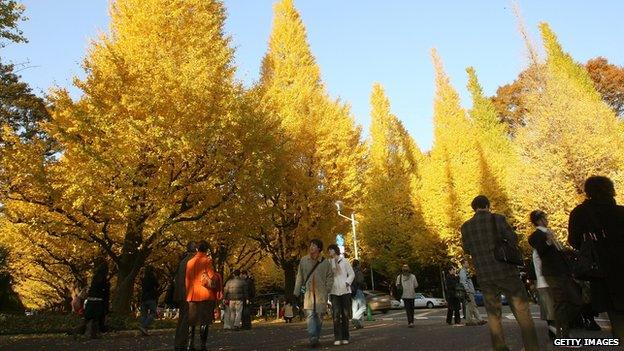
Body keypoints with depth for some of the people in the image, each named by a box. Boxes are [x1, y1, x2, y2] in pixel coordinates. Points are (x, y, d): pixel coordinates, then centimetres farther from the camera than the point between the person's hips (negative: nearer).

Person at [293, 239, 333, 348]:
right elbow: (299, 276, 9)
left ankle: (316, 338, 21)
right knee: (310, 315, -12)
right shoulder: (304, 260, 6)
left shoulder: (325, 262, 4)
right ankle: (312, 337, -16)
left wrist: (327, 289, -3)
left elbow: (330, 276, 9)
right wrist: (296, 292, 5)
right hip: (308, 292, 0)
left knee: (319, 315, 7)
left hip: (321, 293, 0)